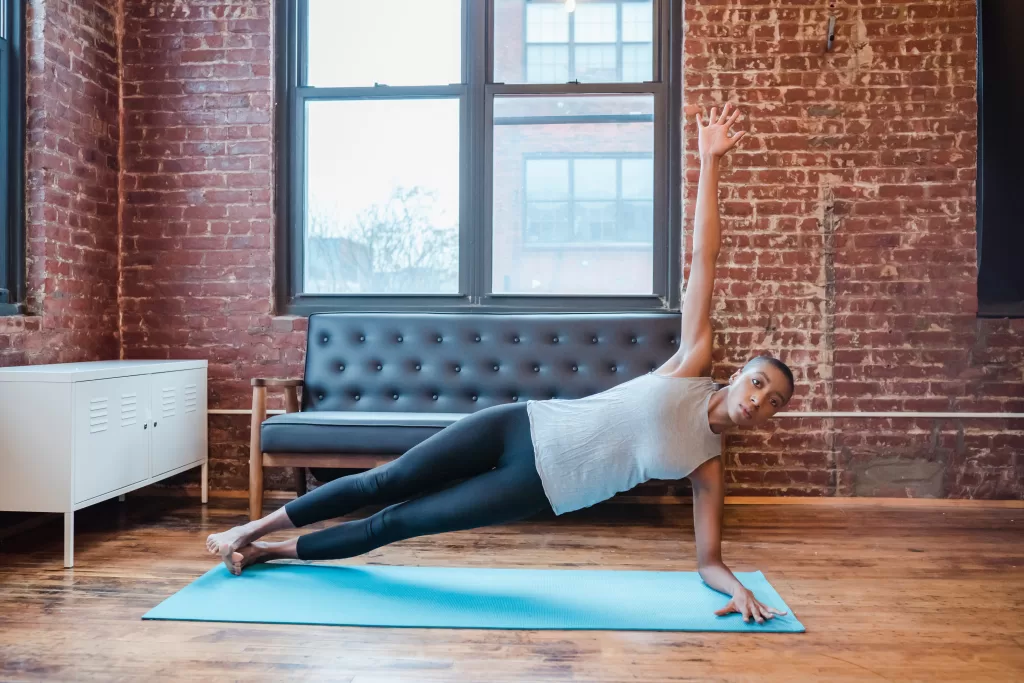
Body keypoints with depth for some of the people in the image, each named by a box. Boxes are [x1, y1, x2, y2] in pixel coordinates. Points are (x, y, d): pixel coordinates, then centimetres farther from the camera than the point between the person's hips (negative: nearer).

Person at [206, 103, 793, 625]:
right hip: (521, 427, 0)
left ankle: (270, 552, 23)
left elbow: (709, 560, 3)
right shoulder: (693, 363, -2)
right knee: (385, 483, 2)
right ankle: (254, 529, 24)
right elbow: (704, 257, -7)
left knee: (398, 523, 2)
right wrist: (710, 162, -10)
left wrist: (739, 588, -19)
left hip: (539, 487, 0)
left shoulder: (709, 466, 0)